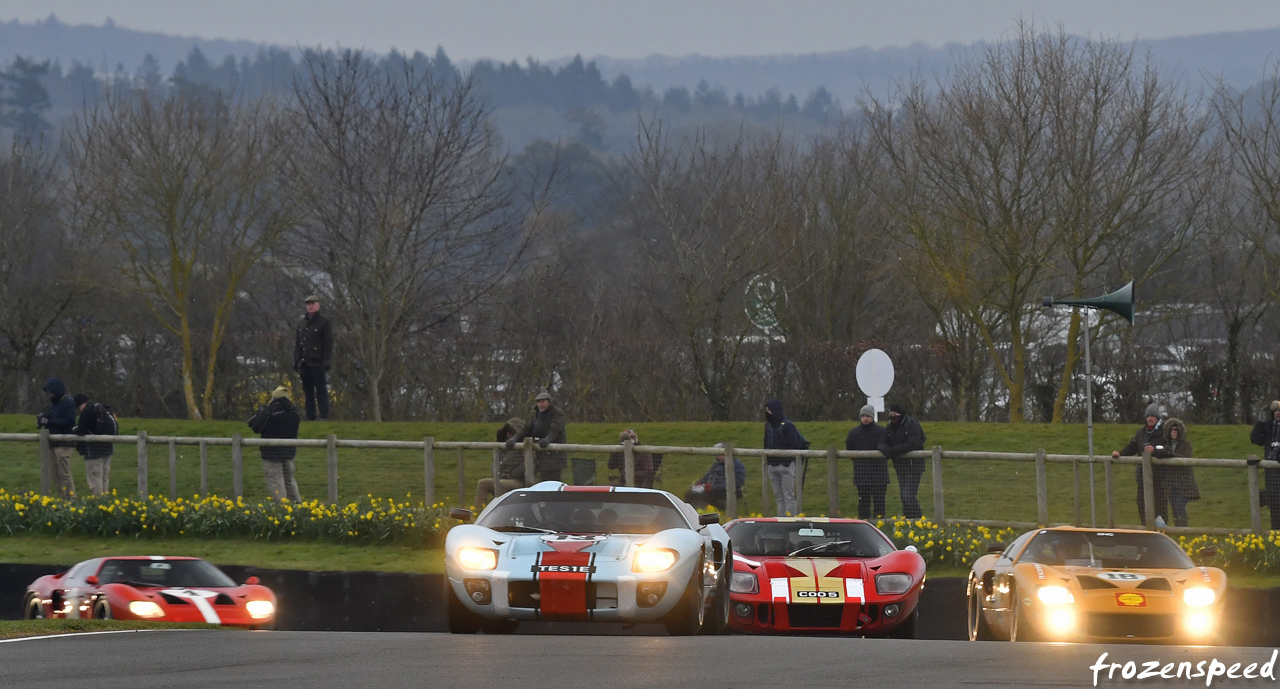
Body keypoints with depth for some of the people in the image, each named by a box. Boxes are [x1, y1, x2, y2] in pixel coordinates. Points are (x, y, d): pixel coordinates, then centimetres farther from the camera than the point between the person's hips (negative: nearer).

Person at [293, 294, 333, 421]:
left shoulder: (324, 322, -1)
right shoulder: (302, 323, 17)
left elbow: (329, 344, -5)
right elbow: (297, 343, 20)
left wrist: (326, 362, -12)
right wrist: (296, 361, 13)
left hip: (317, 363, -6)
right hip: (304, 363, 6)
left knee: (321, 391, -6)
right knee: (308, 392, 7)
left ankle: (324, 416, -5)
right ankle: (310, 417, 11)